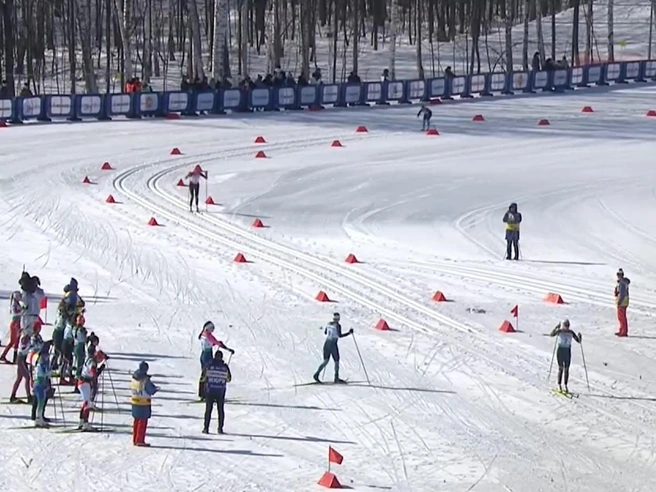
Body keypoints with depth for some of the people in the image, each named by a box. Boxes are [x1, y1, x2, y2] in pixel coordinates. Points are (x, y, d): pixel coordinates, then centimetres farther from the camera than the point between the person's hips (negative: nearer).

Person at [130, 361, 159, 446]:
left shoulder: (134, 378, 2)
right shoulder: (145, 380, -20)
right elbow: (151, 392, -18)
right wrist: (156, 389, 5)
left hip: (135, 401, 7)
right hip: (144, 403, -7)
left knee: (136, 421, 16)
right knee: (142, 422, 1)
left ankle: (135, 440, 20)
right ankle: (140, 440, 1)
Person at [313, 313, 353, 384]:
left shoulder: (329, 324, 9)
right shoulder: (338, 325, -10)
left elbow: (325, 332, 22)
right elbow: (340, 335, -17)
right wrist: (349, 333, -9)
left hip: (326, 343, 6)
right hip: (333, 344, -6)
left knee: (326, 361, 12)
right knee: (336, 361, 6)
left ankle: (317, 374, -4)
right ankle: (336, 378, 4)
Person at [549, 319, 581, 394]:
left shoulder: (571, 332, 2)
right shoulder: (559, 331, -6)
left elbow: (578, 341, 4)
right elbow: (551, 335, -24)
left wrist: (580, 337, -17)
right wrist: (556, 327, -34)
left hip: (568, 351, 3)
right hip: (560, 351, -3)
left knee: (566, 369, 4)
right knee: (561, 368, -4)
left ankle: (566, 386, 10)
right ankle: (559, 385, 1)